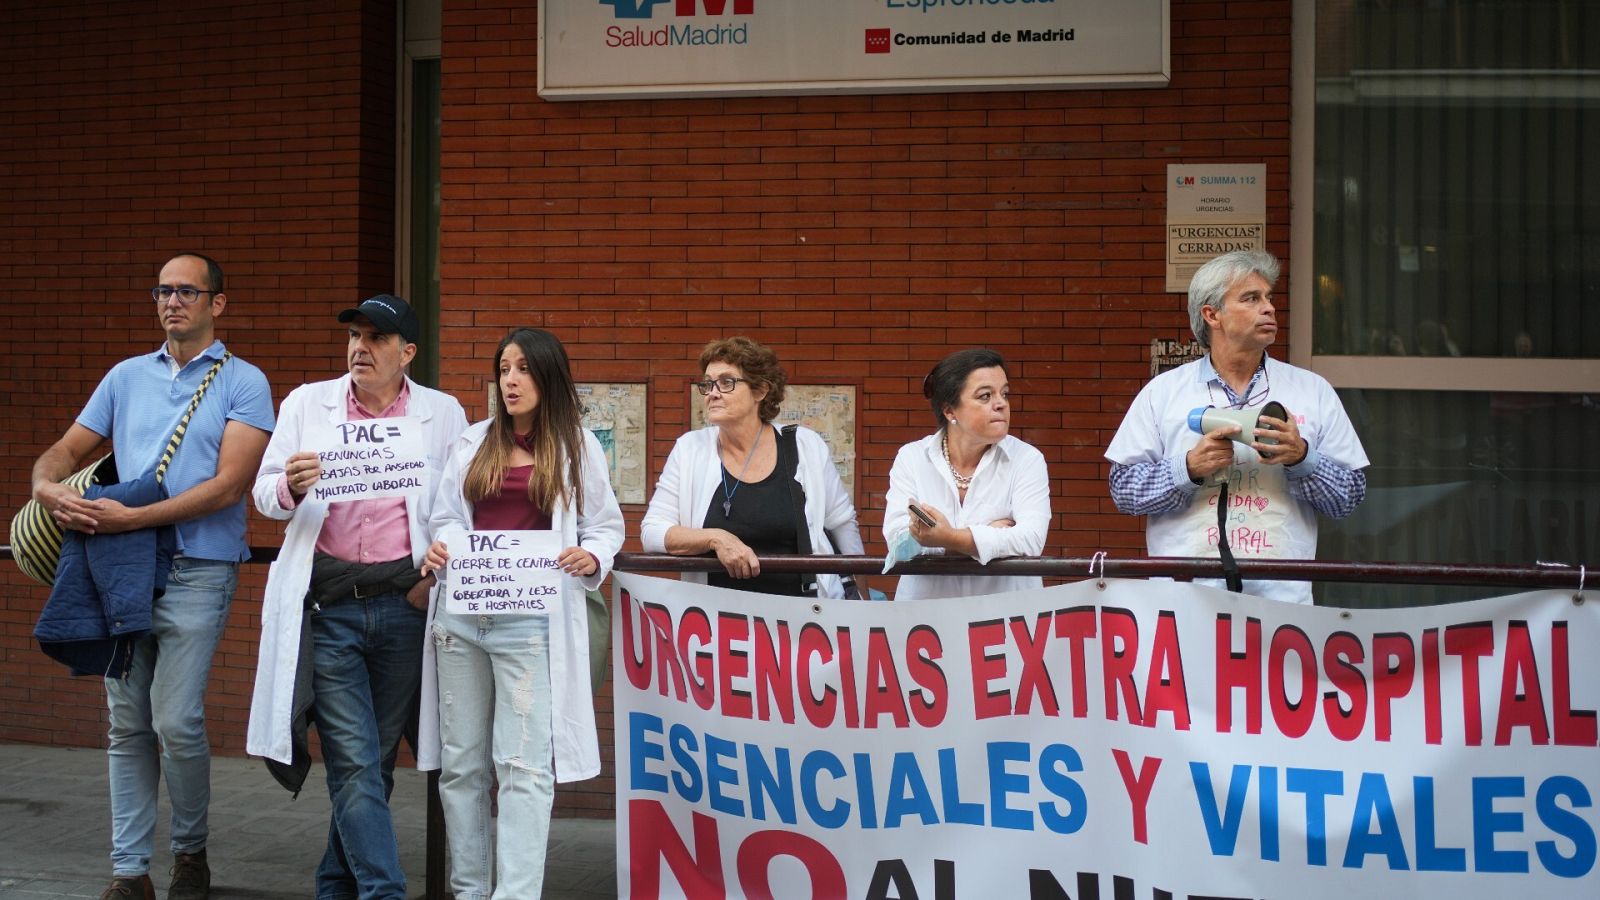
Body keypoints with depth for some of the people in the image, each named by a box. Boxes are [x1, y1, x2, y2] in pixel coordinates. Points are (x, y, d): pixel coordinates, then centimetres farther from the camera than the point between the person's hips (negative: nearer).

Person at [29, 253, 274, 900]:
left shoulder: (243, 384, 0)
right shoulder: (126, 377, 16)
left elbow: (227, 485, -10)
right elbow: (67, 449, 18)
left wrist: (131, 518, -17)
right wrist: (47, 488, -7)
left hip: (197, 572, -5)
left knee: (175, 720, -12)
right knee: (128, 726, 6)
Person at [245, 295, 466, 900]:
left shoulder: (443, 414, 7)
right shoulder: (306, 404, 8)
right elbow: (265, 493, 6)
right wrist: (291, 489, -17)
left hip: (404, 601, 1)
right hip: (327, 602, -1)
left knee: (375, 759, 8)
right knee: (354, 761, -8)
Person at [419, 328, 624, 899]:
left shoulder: (579, 448, 6)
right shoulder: (472, 443, 13)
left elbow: (606, 527, 9)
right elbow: (447, 517, 16)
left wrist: (591, 558, -13)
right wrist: (439, 549, -7)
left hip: (531, 621, -4)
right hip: (461, 614, 4)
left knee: (524, 766, -9)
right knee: (461, 762, 7)